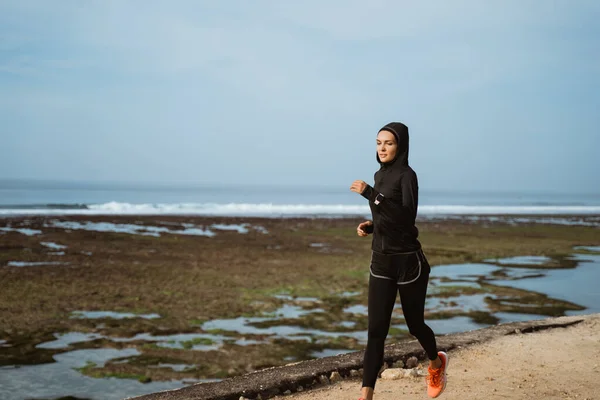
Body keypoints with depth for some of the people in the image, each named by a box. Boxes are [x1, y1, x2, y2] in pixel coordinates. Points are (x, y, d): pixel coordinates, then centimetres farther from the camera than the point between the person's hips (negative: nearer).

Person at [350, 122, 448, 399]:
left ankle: (436, 363, 43)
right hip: (381, 262, 6)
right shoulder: (380, 175, 9)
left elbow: (407, 217, -27)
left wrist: (370, 194, -29)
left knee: (414, 323, 13)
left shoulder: (406, 175, -13)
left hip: (408, 261, -6)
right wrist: (370, 225, 2)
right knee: (376, 331, -2)